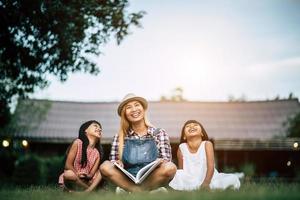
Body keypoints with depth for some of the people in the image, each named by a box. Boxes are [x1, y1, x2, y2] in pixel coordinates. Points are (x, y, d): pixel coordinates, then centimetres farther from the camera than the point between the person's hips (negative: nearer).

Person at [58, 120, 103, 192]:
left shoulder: (98, 153, 5)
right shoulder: (78, 143, -6)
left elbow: (92, 174, -3)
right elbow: (68, 165, -10)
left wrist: (88, 176, -26)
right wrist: (78, 175, -25)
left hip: (86, 181, 4)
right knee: (69, 174, -36)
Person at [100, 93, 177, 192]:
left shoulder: (159, 133, 5)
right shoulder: (120, 137, 7)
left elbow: (167, 160, 5)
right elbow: (113, 161, 8)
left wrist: (160, 163, -17)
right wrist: (117, 164, -15)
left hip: (151, 179, -1)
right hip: (127, 180, 1)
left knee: (170, 167, -30)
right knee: (105, 167, -25)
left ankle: (132, 192, -16)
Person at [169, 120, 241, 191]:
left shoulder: (207, 144, -11)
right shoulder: (181, 148, -6)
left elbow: (211, 167, -17)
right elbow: (180, 170, 3)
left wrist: (206, 182, -27)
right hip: (190, 181, 3)